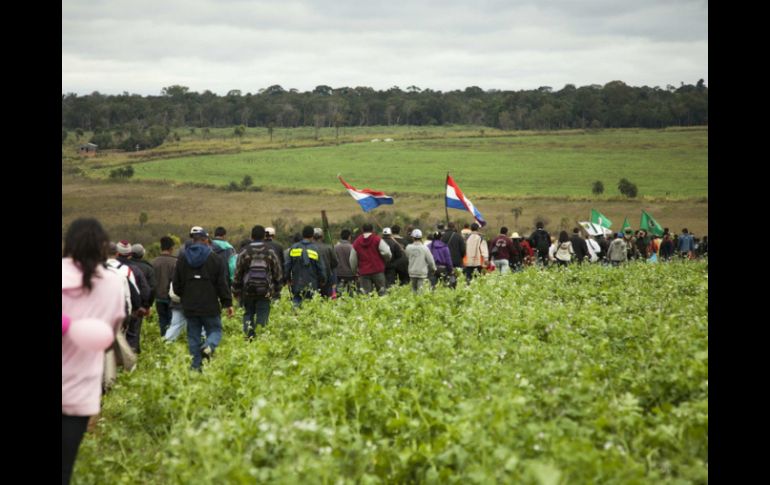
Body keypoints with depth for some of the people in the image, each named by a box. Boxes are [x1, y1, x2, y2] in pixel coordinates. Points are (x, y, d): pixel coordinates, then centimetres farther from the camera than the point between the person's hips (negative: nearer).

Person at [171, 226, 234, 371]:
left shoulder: (182, 259, 5)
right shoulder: (214, 259, -5)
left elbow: (176, 283, 10)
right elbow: (222, 284, -4)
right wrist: (228, 303, 3)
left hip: (190, 306, 3)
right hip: (210, 306, -3)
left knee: (193, 335, 9)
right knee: (215, 330, 7)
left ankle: (196, 366, 4)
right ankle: (209, 346, -25)